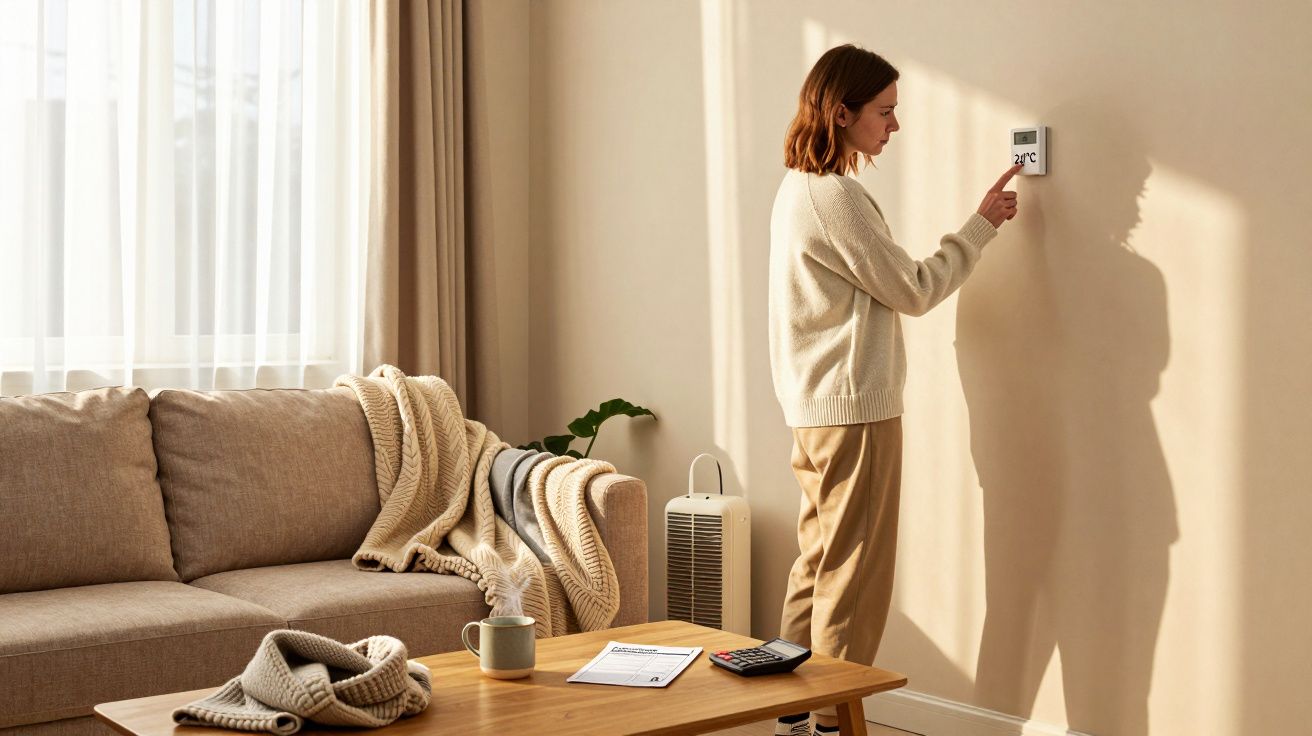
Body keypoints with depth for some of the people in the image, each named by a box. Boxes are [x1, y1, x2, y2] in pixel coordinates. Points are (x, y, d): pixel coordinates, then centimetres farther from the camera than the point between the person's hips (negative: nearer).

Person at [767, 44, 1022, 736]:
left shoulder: (797, 189, 14)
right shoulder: (834, 196, -17)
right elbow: (914, 290, -11)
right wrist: (982, 224, -3)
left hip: (815, 411, 10)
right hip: (853, 409, -10)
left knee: (819, 563, 16)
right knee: (853, 577, -1)